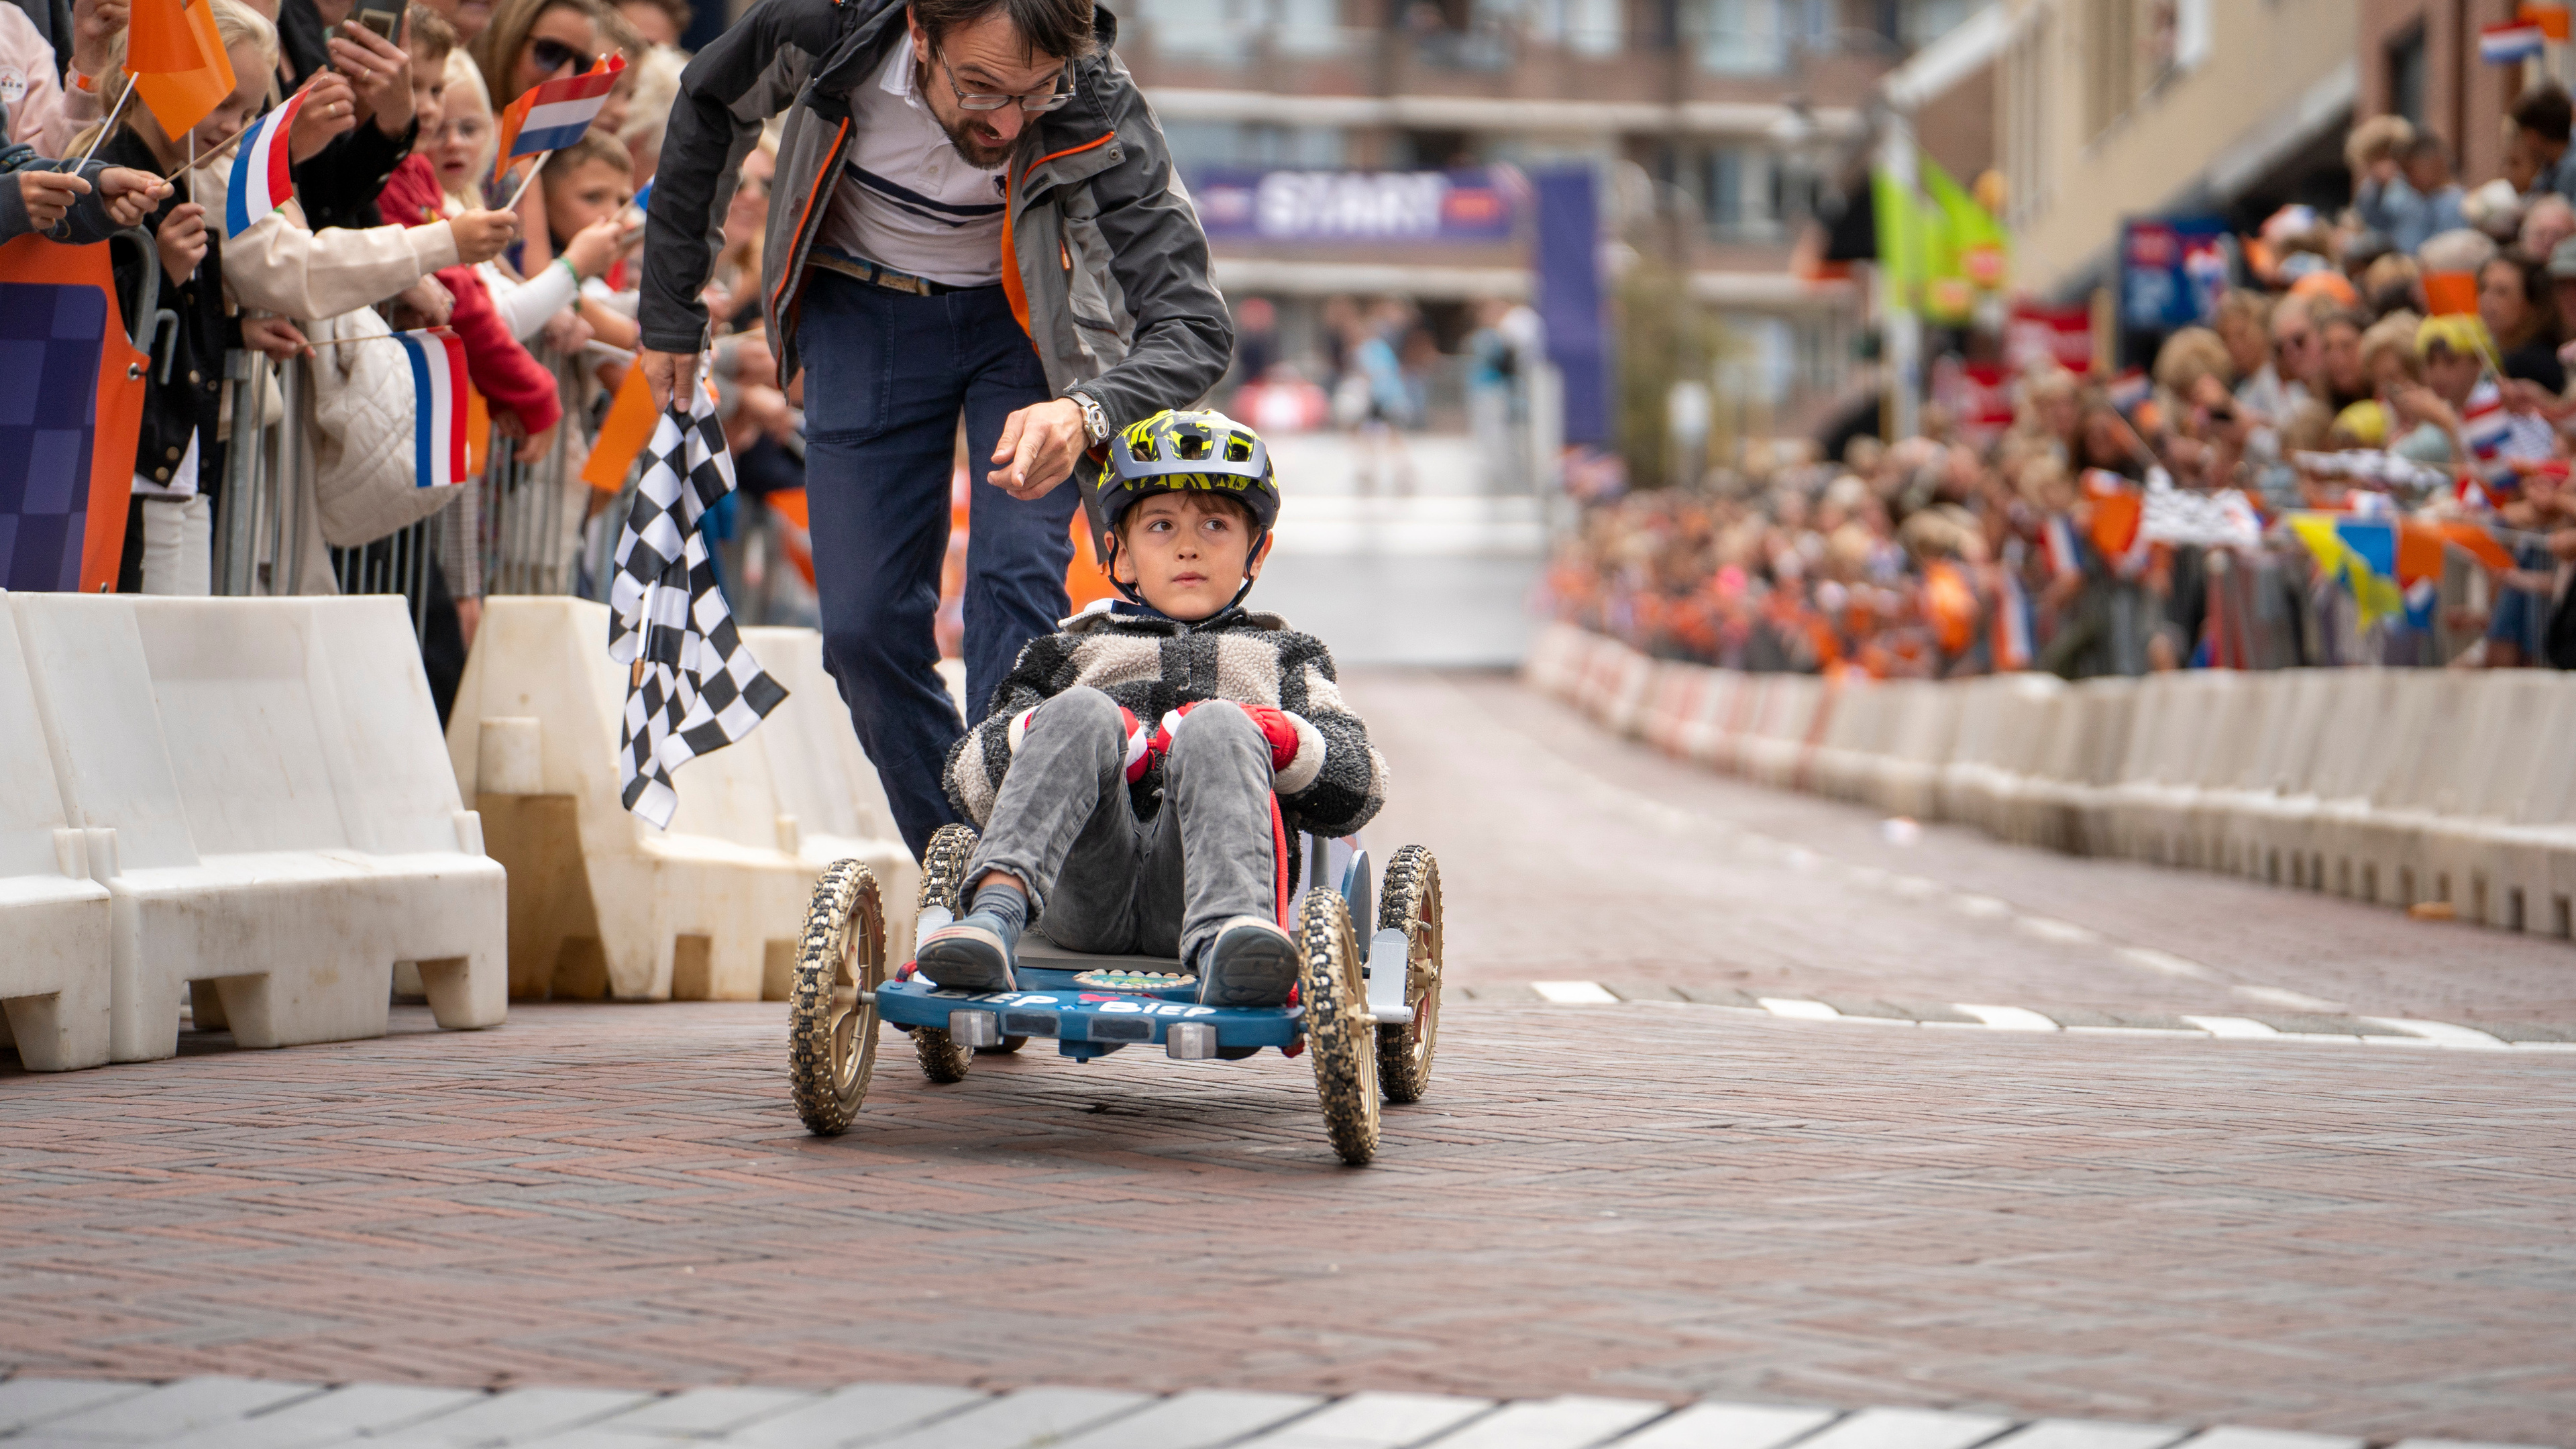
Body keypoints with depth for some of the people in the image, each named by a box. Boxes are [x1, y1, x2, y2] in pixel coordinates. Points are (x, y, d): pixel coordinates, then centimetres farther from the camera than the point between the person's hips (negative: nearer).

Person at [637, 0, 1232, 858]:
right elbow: (709, 107, -7)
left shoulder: (1097, 114, -34)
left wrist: (1090, 413, -59)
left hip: (1024, 321, -2)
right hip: (862, 312, 2)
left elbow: (1194, 323, -38)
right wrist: (669, 313, 0)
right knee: (864, 625, -3)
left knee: (1018, 574, -21)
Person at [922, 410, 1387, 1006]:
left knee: (1216, 726, -29)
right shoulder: (1067, 654, 35)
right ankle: (995, 916, -48)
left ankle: (1225, 945, -59)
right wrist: (1033, 733, 0)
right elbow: (971, 788, 22)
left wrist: (1277, 738, -3)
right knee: (1081, 712, -24)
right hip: (1085, 899, 1)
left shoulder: (1285, 654, 34)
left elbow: (1358, 790, 17)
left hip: (1192, 889, -1)